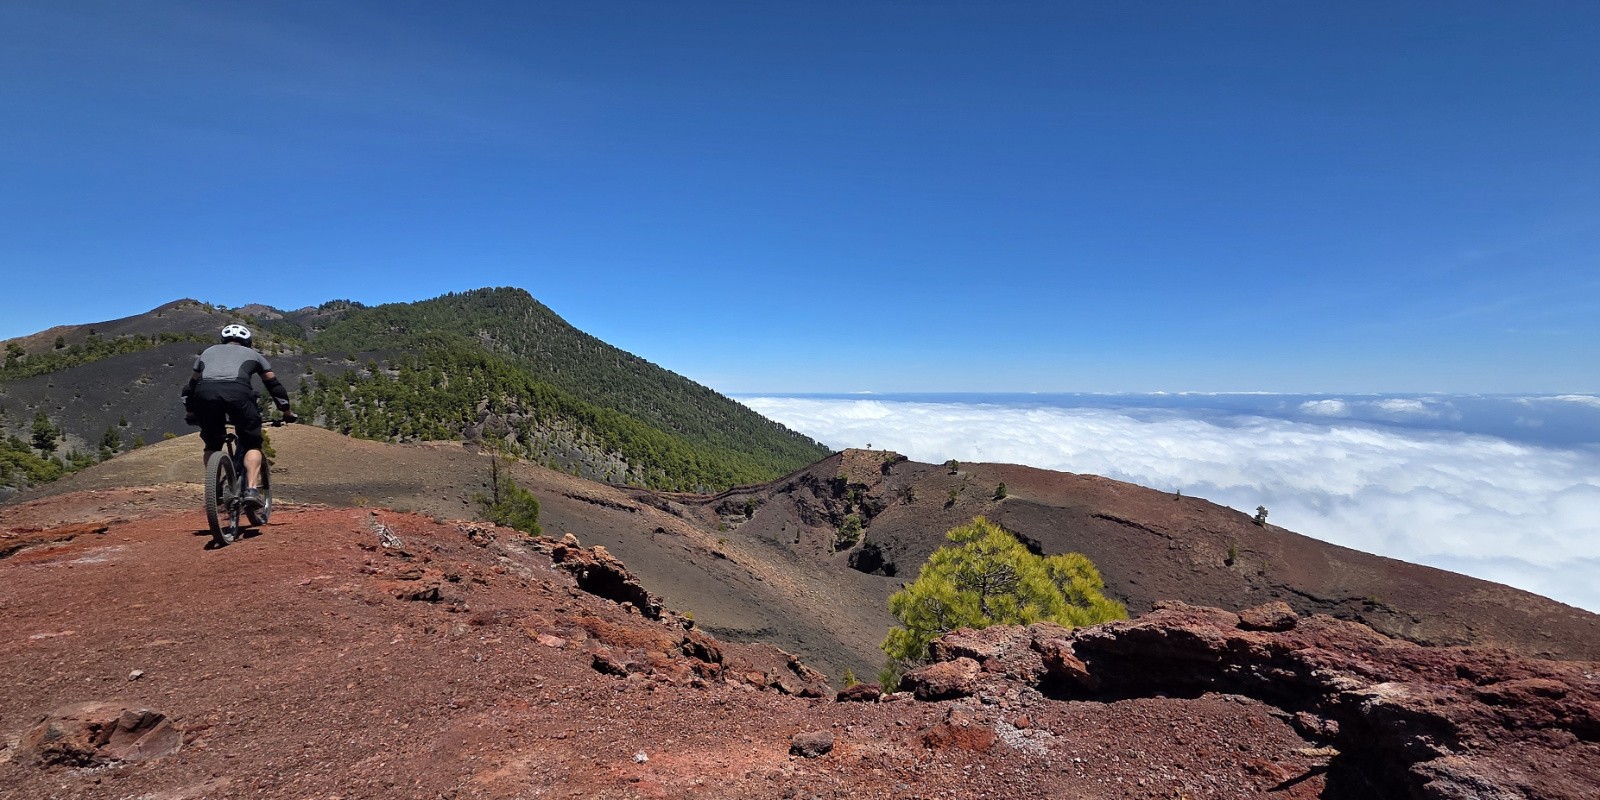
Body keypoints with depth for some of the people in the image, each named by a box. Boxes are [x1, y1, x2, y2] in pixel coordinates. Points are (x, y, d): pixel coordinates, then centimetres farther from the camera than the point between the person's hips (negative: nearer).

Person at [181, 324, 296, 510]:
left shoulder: (208, 352, 37)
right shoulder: (252, 354, 31)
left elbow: (191, 385, 41)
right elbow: (274, 384, 31)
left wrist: (189, 413, 53)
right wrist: (287, 412, 39)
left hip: (205, 393, 2)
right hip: (238, 392, -2)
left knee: (212, 445, 22)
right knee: (252, 445, 9)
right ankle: (251, 490, -7)